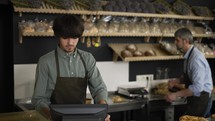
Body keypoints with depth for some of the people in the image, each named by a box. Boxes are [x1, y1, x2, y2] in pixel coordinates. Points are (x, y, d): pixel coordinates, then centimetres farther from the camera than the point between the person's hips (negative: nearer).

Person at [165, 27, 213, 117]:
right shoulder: (188, 55, 4)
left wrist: (176, 95, -24)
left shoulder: (196, 58, -24)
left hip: (201, 100, -8)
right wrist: (175, 81, 2)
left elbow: (197, 87, -27)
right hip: (194, 99, 8)